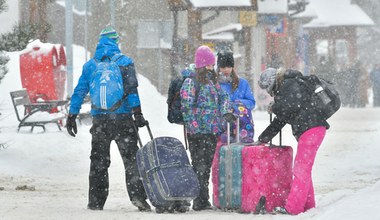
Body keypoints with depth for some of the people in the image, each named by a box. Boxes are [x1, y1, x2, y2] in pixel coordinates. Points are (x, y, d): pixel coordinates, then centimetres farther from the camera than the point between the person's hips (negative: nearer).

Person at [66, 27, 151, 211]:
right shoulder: (124, 62, 0)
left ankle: (96, 201, 7)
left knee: (98, 161, 9)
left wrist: (72, 116, 11)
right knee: (131, 158, 0)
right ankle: (137, 195, -13)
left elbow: (79, 91, 7)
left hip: (99, 121, 2)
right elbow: (131, 89, -9)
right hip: (123, 119, -2)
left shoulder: (90, 65, 9)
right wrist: (137, 113, -11)